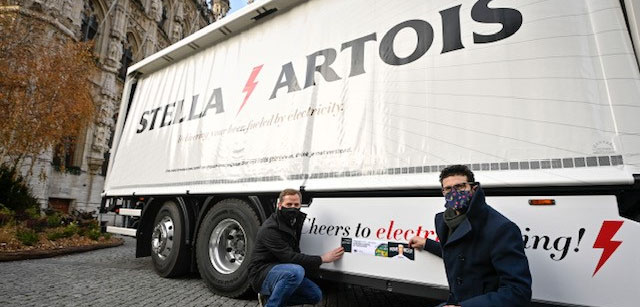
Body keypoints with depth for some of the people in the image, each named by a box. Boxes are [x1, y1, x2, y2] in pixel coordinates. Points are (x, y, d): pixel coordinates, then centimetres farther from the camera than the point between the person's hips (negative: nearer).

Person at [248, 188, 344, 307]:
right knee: (296, 271, -35)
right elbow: (289, 257, -28)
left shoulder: (294, 222, 3)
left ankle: (271, 295, 11)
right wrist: (322, 259, -24)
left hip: (282, 270, 9)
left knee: (316, 295, 2)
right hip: (262, 274, -8)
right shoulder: (270, 229, -23)